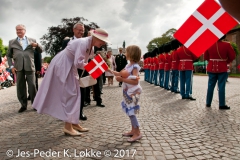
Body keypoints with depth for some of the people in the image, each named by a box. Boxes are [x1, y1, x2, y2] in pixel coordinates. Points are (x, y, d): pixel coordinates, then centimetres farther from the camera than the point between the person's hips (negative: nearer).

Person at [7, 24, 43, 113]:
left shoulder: (32, 40, 12)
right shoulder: (12, 42, 14)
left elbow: (40, 51, 13)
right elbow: (9, 56, 15)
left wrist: (37, 45, -8)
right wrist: (11, 66, 2)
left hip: (29, 66, -1)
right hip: (18, 67, 2)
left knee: (32, 86, -1)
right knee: (20, 87, 5)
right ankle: (23, 105, 15)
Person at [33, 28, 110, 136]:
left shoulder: (89, 45, 6)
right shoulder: (83, 43, -23)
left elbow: (83, 62, 9)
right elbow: (78, 63, -28)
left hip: (69, 67, 10)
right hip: (62, 66, -10)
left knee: (74, 94, 10)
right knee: (69, 94, -9)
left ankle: (74, 123, 18)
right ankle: (68, 126, -3)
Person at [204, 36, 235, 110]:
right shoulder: (227, 45, -10)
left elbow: (205, 57, 6)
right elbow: (232, 56, -4)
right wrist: (226, 62, 11)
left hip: (211, 68, 3)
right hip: (222, 69, -3)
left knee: (210, 86, 10)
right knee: (221, 87, 0)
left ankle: (208, 103, 15)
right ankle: (222, 105, 3)